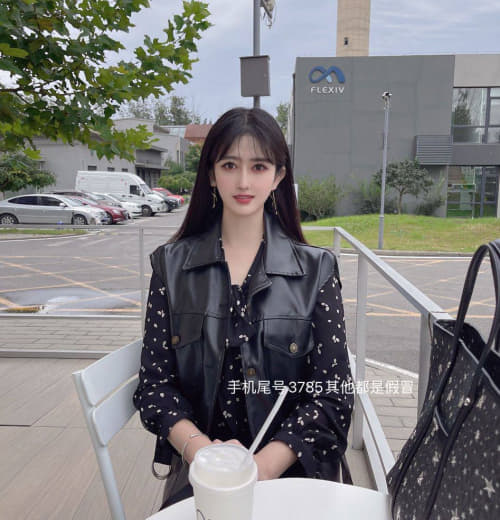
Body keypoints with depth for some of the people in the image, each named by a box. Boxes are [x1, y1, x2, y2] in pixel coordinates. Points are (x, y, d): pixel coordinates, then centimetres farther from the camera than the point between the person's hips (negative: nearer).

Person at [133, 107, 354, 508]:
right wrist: (199, 447, -16)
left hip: (292, 465, 0)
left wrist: (265, 465, -17)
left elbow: (332, 395, -4)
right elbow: (155, 382, 1)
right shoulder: (171, 265, 1)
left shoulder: (317, 269, -3)